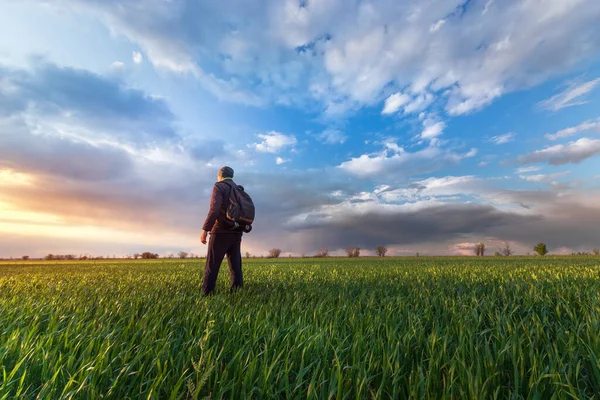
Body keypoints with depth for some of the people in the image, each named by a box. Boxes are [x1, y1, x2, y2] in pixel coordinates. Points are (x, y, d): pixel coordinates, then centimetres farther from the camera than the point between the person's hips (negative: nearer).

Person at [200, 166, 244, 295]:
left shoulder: (219, 186, -2)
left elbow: (214, 208, -16)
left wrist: (205, 229, -14)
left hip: (221, 232, -6)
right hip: (236, 233, 6)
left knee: (212, 265, -1)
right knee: (236, 266, 6)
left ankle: (206, 295, 0)